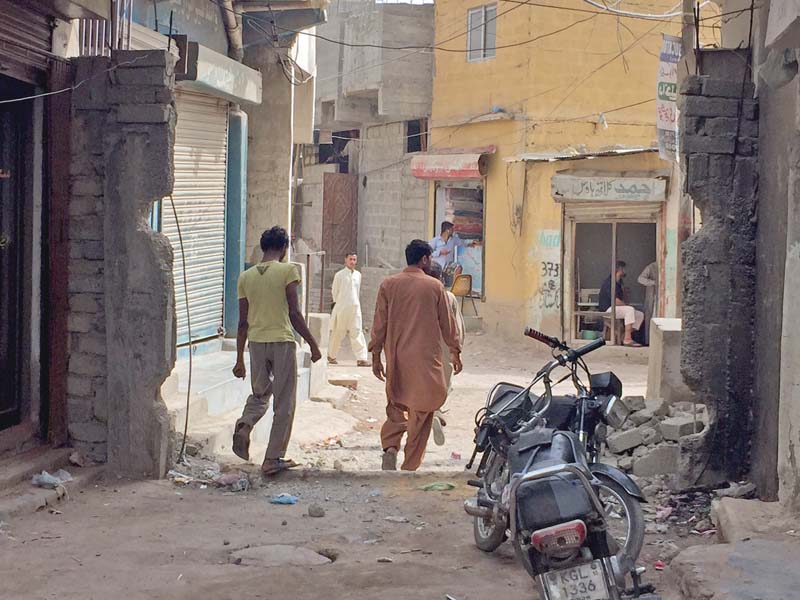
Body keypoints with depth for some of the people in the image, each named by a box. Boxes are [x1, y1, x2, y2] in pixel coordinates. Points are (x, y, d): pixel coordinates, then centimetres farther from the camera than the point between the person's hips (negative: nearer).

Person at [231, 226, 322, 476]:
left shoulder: (246, 277, 7)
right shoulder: (287, 270, -6)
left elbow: (243, 322, 8)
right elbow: (294, 314, -10)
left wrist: (240, 359, 14)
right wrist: (313, 344, -1)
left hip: (256, 343, 4)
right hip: (282, 342, -4)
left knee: (259, 394, 23)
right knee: (284, 404, 6)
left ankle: (244, 426, -5)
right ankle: (273, 458, 7)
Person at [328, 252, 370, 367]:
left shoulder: (358, 275, 10)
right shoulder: (339, 275, -3)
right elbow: (335, 291, 4)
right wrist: (338, 304, 8)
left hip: (355, 307, 3)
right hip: (341, 308, -3)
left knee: (357, 332, -4)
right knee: (338, 333, 4)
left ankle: (361, 358, -9)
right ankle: (331, 356, 19)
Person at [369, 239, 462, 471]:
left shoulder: (388, 284, 1)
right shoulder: (435, 286, -4)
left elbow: (379, 323, 2)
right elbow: (447, 323, 3)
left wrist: (375, 355, 9)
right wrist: (455, 352, 14)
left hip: (396, 358, 2)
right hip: (426, 358, -2)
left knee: (396, 406, 16)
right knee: (421, 411, 6)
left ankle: (390, 448, -8)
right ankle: (409, 468, 8)